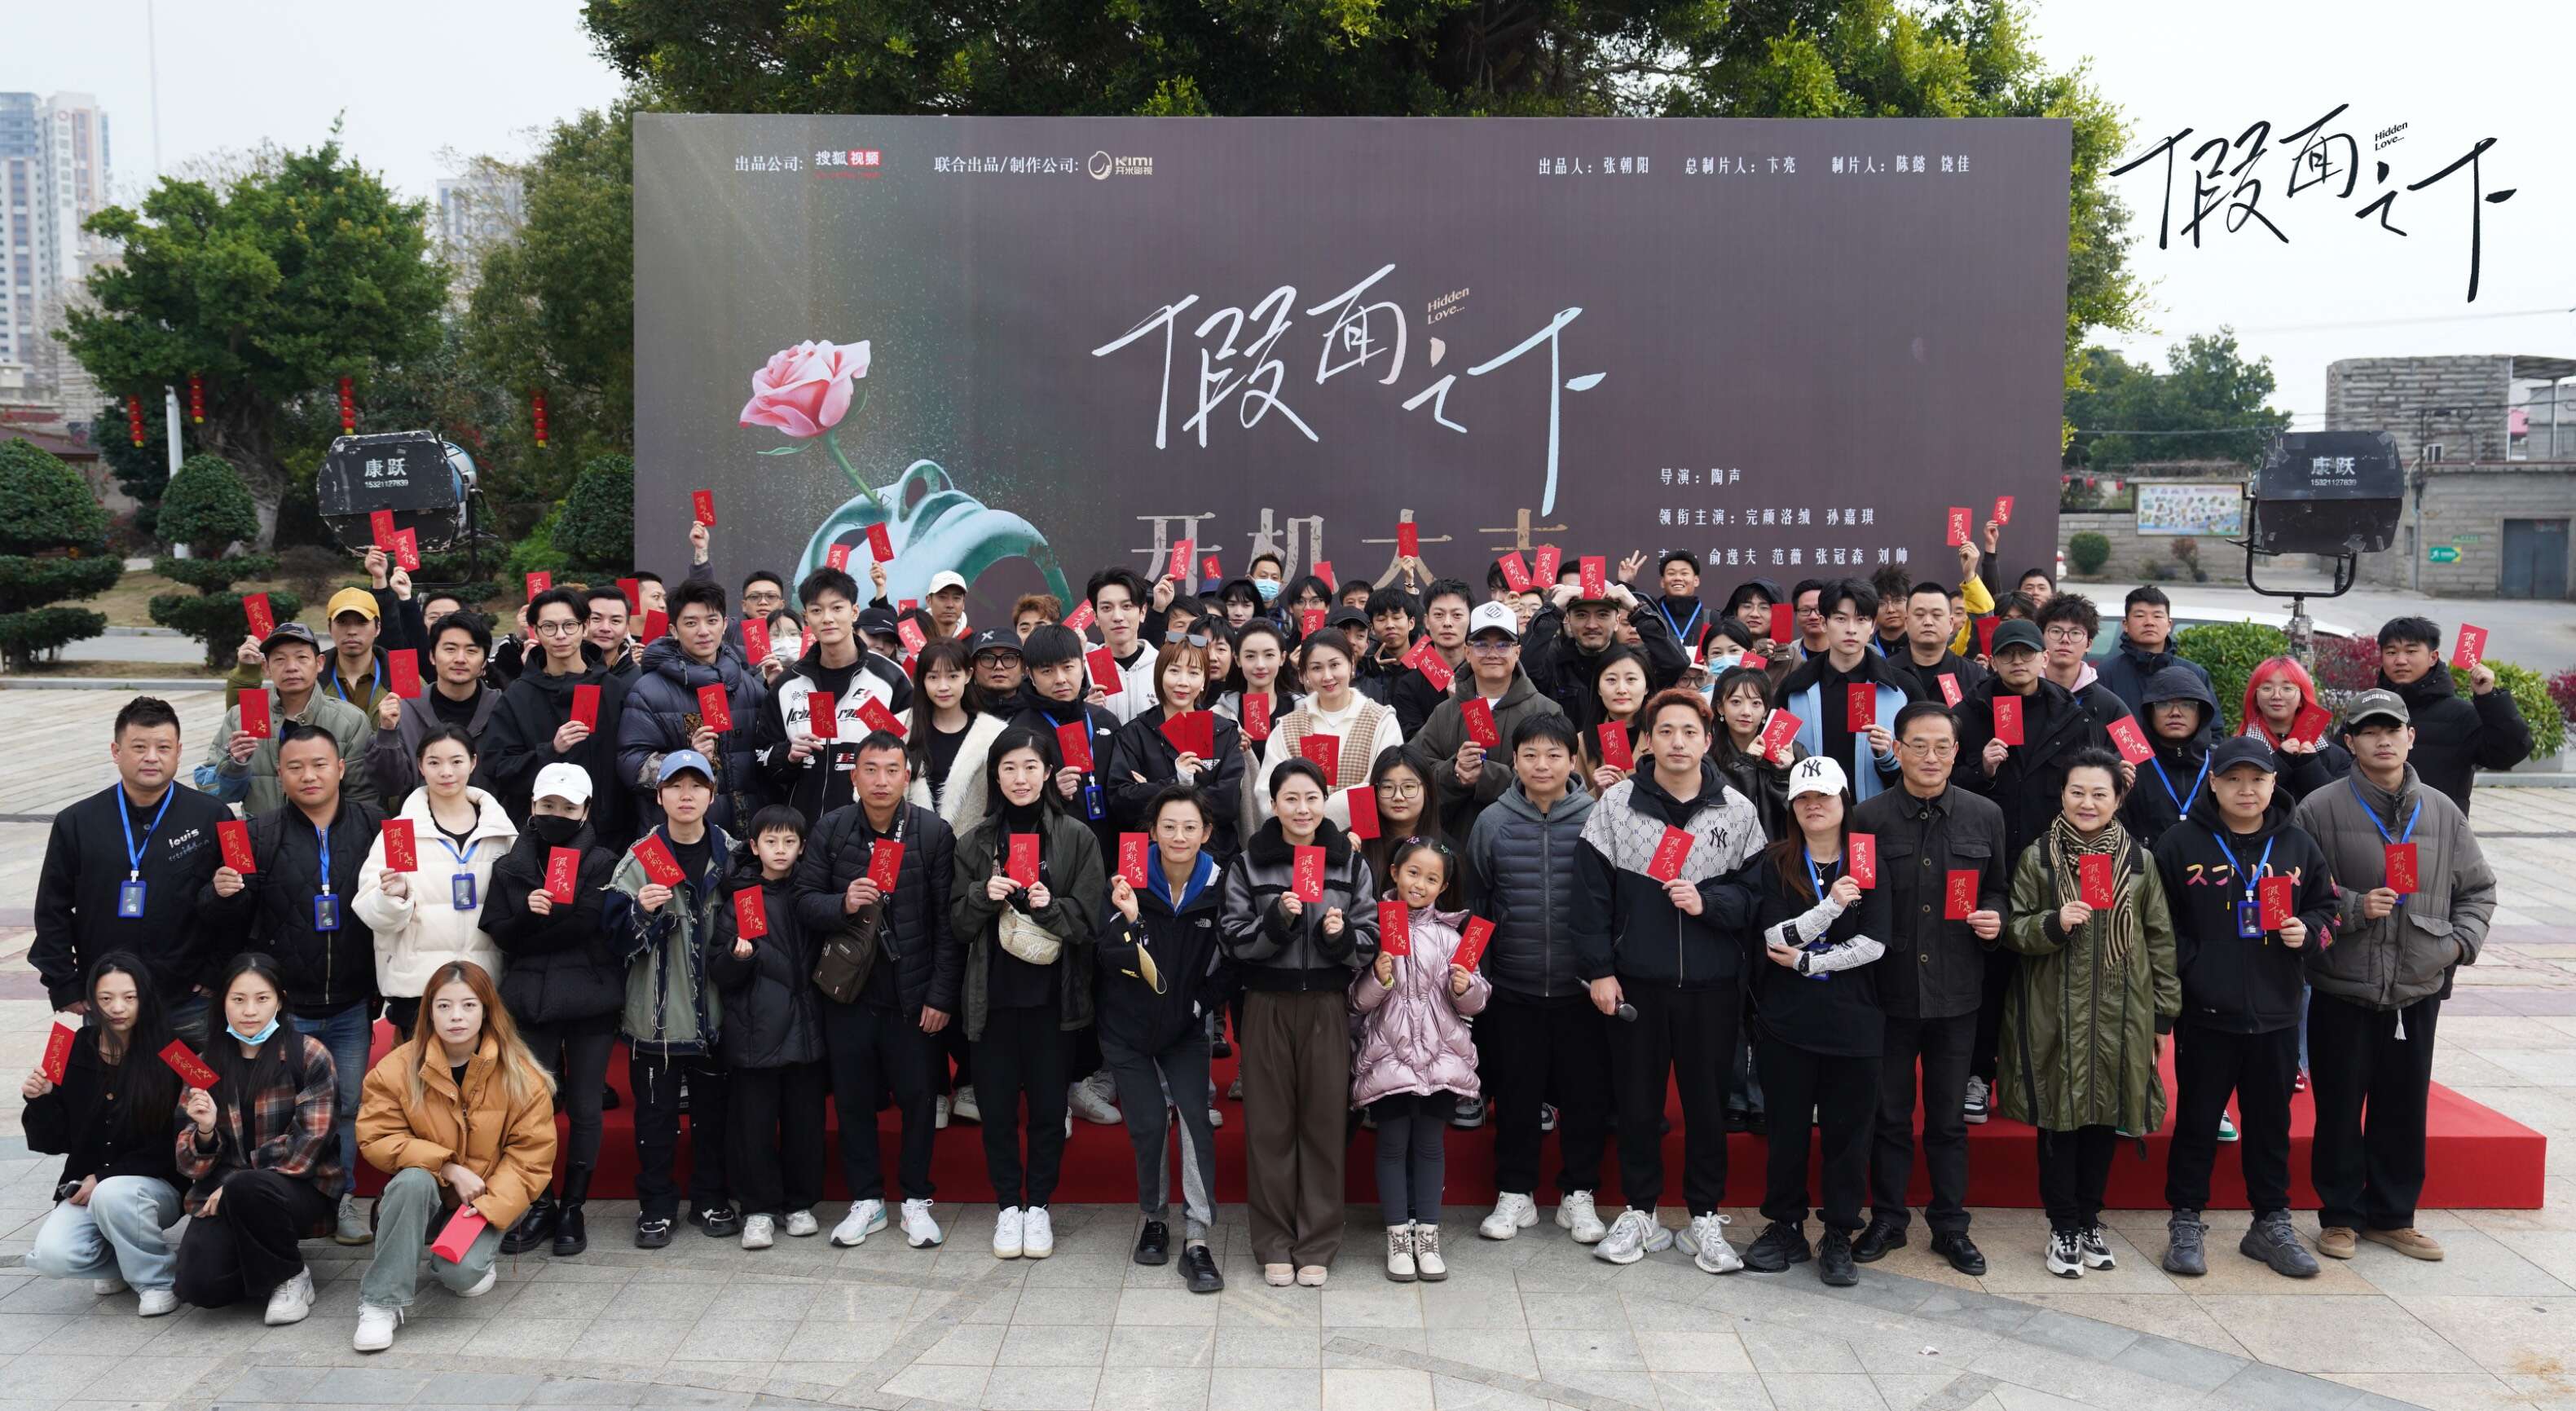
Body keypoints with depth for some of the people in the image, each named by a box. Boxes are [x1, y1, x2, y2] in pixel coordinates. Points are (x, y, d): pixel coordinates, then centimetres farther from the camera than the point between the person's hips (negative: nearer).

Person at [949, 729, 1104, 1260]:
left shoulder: (1077, 838, -1)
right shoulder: (976, 842, 5)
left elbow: (1091, 920, -3)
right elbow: (957, 925, 5)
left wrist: (1051, 907, -21)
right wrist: (983, 895, -13)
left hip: (1052, 994, -1)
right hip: (993, 993, 2)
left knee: (1048, 1103, 6)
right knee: (996, 1102, 6)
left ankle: (1038, 1205, 22)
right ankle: (1007, 1205, 22)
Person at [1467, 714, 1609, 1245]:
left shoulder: (1597, 819, -5)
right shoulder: (1492, 823, 0)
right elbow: (1474, 905, 7)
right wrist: (1476, 977, 5)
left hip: (1582, 990, -1)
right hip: (1513, 990, 1)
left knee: (1586, 1092, 8)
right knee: (1515, 1094, 10)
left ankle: (1578, 1194, 24)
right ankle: (1515, 1193, 25)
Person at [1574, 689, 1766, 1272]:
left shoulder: (1737, 810, 1)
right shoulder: (1616, 803, -1)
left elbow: (1758, 893, 2)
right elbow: (1592, 891, -1)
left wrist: (1708, 903, -15)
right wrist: (1598, 970, -5)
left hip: (1712, 984, 0)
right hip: (1635, 982, 0)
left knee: (1707, 1101, 9)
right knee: (1637, 1099, 9)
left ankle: (1705, 1219, 22)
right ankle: (1640, 1213, 24)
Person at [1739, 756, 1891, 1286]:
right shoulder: (1775, 865, 3)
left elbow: (1873, 944, -6)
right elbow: (1777, 937, -9)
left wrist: (1807, 961, -9)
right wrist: (1831, 907, -21)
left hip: (1853, 1019, 0)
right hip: (1787, 1019, 1)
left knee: (1847, 1128, 4)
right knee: (1787, 1127, 8)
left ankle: (1839, 1237, 15)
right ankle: (1786, 1227, 21)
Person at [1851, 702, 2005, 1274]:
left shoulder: (1985, 817, 3)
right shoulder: (1868, 817, -3)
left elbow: (1999, 889, 13)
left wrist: (1995, 920, -7)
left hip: (1955, 990, 1)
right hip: (1889, 989, -1)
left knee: (1949, 1117, 11)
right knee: (1889, 1113, 10)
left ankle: (1950, 1226, 24)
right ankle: (1887, 1219, 24)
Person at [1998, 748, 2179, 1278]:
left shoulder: (2139, 860, 5)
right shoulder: (2037, 857, 0)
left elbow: (2160, 939, 8)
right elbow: (2012, 929, 1)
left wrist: (2165, 1014, 6)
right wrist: (2053, 923, -19)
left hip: (2120, 1013, 2)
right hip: (2055, 1013, -2)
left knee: (2105, 1115, 9)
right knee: (2059, 1117, 2)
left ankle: (2089, 1218, 26)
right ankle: (2063, 1228, 16)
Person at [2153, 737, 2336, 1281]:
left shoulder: (2298, 845, 5)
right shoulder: (2181, 844, -5)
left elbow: (2325, 905, 16)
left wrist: (2307, 931, -4)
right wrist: (2187, 967, -11)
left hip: (2276, 1011, 3)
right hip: (2205, 1011, -3)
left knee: (2271, 1121, 13)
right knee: (2197, 1119, 5)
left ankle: (2271, 1224, 25)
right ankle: (2185, 1222, 16)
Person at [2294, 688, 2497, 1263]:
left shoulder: (2441, 811, 6)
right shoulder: (2321, 809, -6)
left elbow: (2478, 888, 15)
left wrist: (2461, 940, 0)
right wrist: (2352, 908, -19)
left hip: (2418, 990, 3)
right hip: (2342, 989, -3)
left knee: (2404, 1109, 12)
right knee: (2340, 1108, 5)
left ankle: (2392, 1216, 27)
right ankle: (2341, 1216, 20)